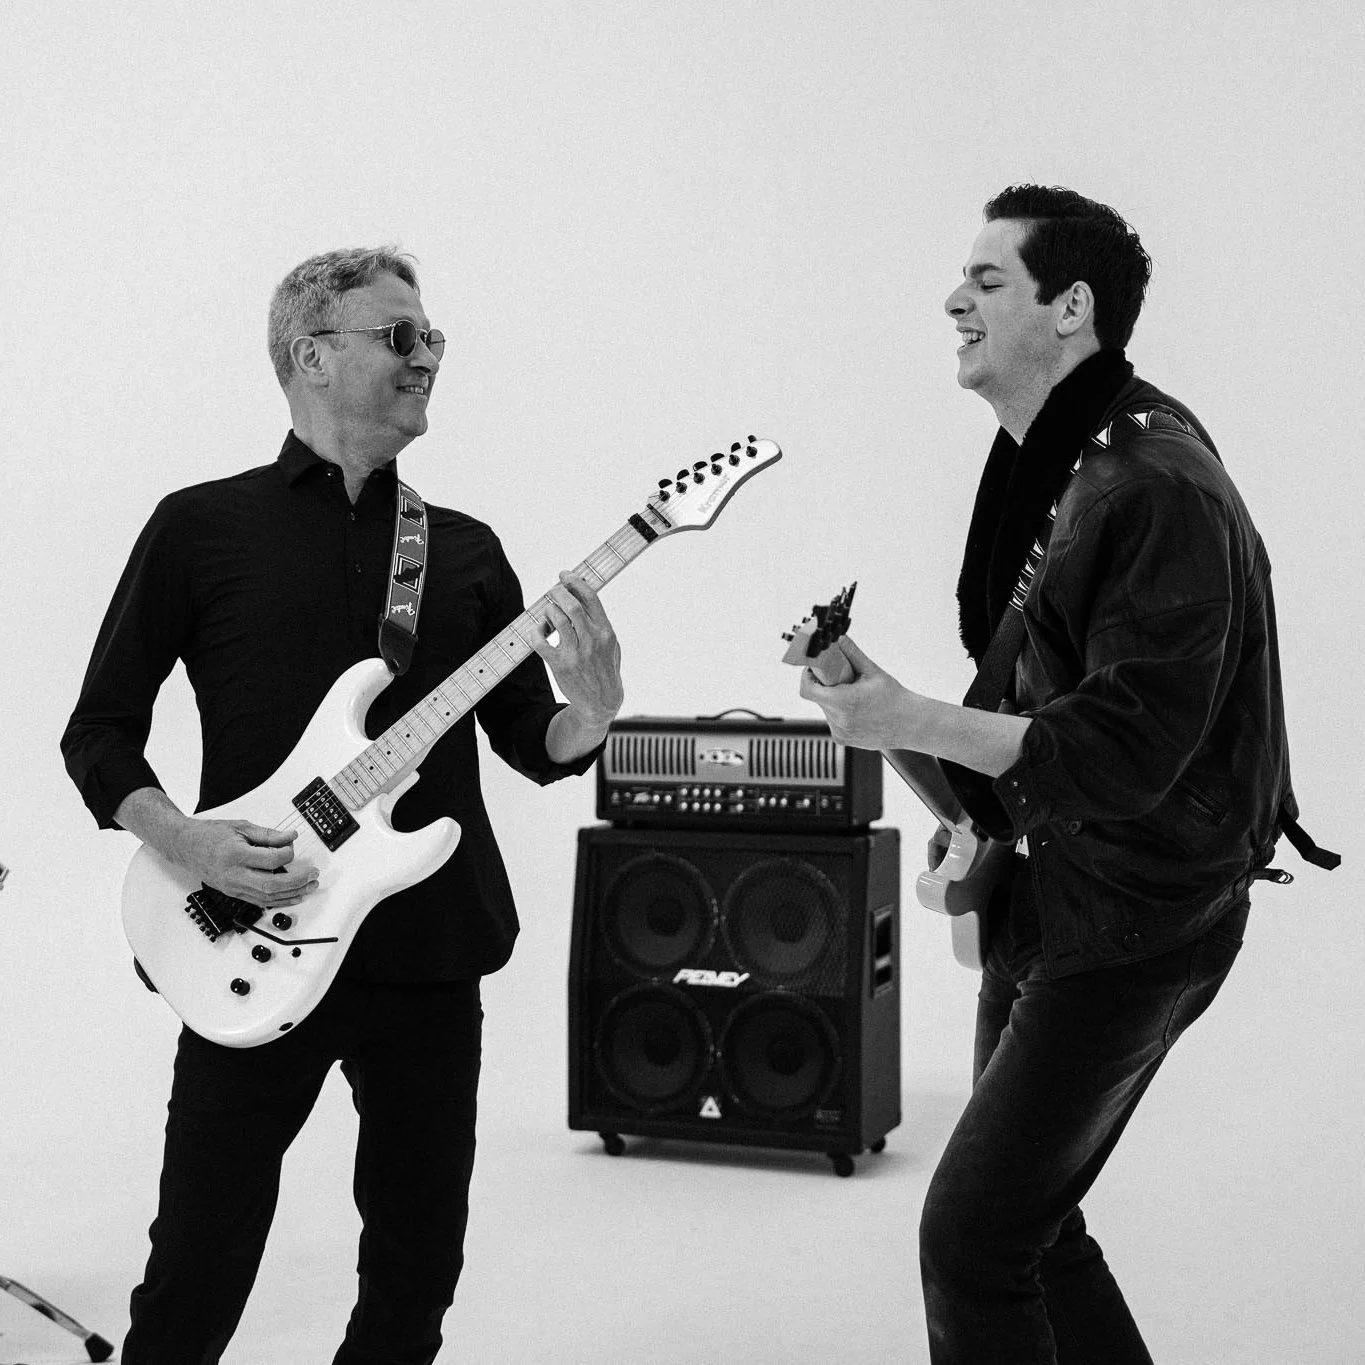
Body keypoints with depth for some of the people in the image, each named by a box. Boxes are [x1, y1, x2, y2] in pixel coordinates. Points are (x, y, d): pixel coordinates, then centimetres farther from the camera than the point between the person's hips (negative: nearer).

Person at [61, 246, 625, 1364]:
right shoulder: (202, 526, 1)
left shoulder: (467, 549, 11)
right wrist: (185, 838, -15)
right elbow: (99, 729, 2)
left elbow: (533, 746, 10)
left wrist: (591, 713, -13)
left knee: (420, 1265, 12)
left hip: (432, 956, 4)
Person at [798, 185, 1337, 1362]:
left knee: (972, 1233, -6)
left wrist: (911, 722, -25)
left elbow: (1129, 747, -26)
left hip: (1129, 920, -9)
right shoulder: (1040, 465, 8)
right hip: (1041, 892, 9)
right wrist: (986, 824, 8)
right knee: (1026, 1215, 18)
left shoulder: (1160, 490, -22)